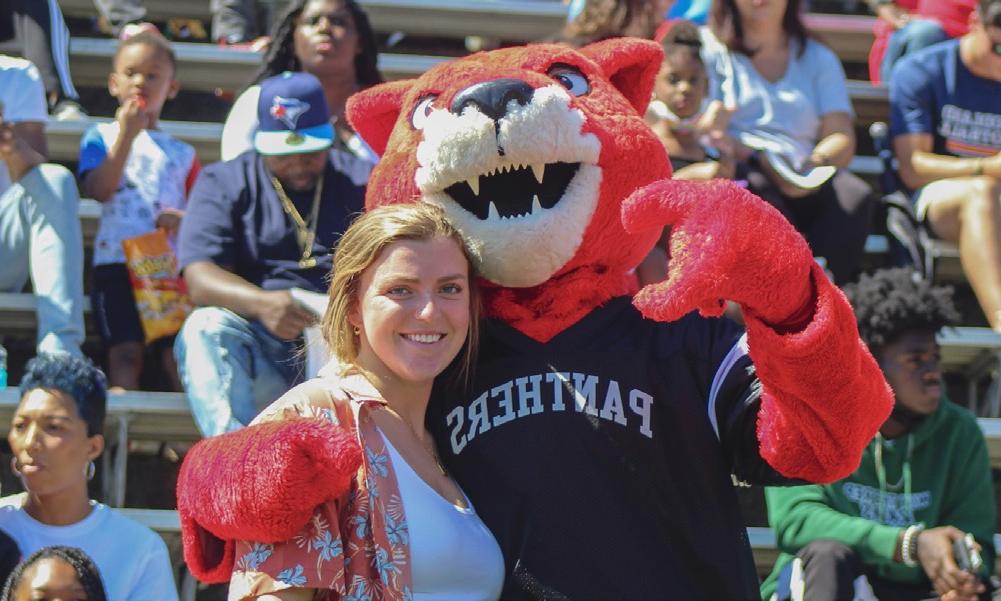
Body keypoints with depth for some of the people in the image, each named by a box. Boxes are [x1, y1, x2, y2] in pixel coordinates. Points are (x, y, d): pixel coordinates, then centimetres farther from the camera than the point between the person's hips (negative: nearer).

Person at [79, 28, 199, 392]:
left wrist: (186, 221, -7)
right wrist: (126, 136, -7)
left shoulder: (182, 153, 21)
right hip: (117, 262, -2)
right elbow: (99, 190, -3)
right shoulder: (101, 137, 14)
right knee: (126, 351, -17)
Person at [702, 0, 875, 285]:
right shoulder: (711, 50, 15)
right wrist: (757, 158, -19)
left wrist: (818, 161, -14)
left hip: (801, 185, 3)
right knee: (756, 187, -36)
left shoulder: (819, 58, 24)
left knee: (854, 195, -28)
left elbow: (843, 140, 10)